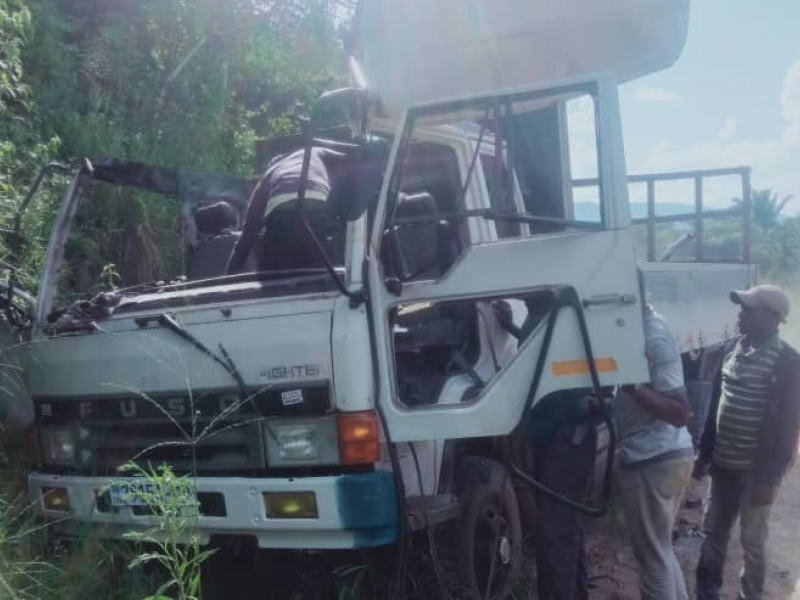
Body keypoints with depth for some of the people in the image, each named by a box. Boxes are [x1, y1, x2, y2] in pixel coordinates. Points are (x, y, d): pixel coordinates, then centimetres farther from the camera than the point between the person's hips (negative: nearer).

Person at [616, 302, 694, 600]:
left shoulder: (652, 337, -21)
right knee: (661, 549, 23)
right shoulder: (648, 325, 8)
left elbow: (680, 412, -24)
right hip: (671, 454, 10)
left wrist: (630, 384, -29)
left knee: (652, 555, 4)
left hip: (651, 461, -10)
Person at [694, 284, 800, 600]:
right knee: (714, 532, 15)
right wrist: (703, 452, 12)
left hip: (756, 470, -6)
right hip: (723, 463, 6)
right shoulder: (735, 348, 5)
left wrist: (770, 477, -16)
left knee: (752, 541, 8)